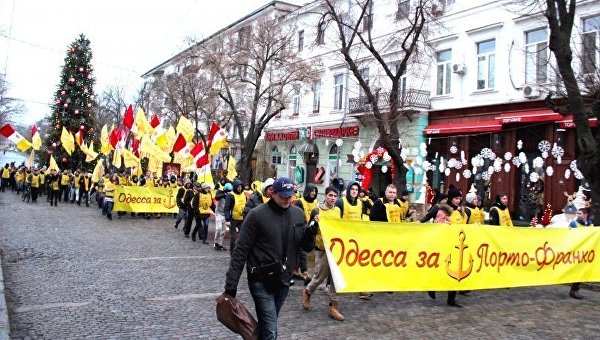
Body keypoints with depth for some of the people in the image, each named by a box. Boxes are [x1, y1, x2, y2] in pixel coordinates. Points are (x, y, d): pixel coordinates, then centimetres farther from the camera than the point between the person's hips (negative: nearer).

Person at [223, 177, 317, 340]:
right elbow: (241, 251, -10)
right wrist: (231, 284, -13)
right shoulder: (257, 214, -11)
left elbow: (306, 247, 9)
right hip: (261, 281, -5)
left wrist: (309, 235, -13)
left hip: (283, 280, 5)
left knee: (268, 325, 18)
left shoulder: (298, 214, 4)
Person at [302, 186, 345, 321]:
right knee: (320, 276, 4)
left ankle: (333, 306, 10)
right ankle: (307, 292, 34)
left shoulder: (338, 211, 8)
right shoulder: (317, 211, -6)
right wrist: (315, 222, -22)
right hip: (322, 248, -4)